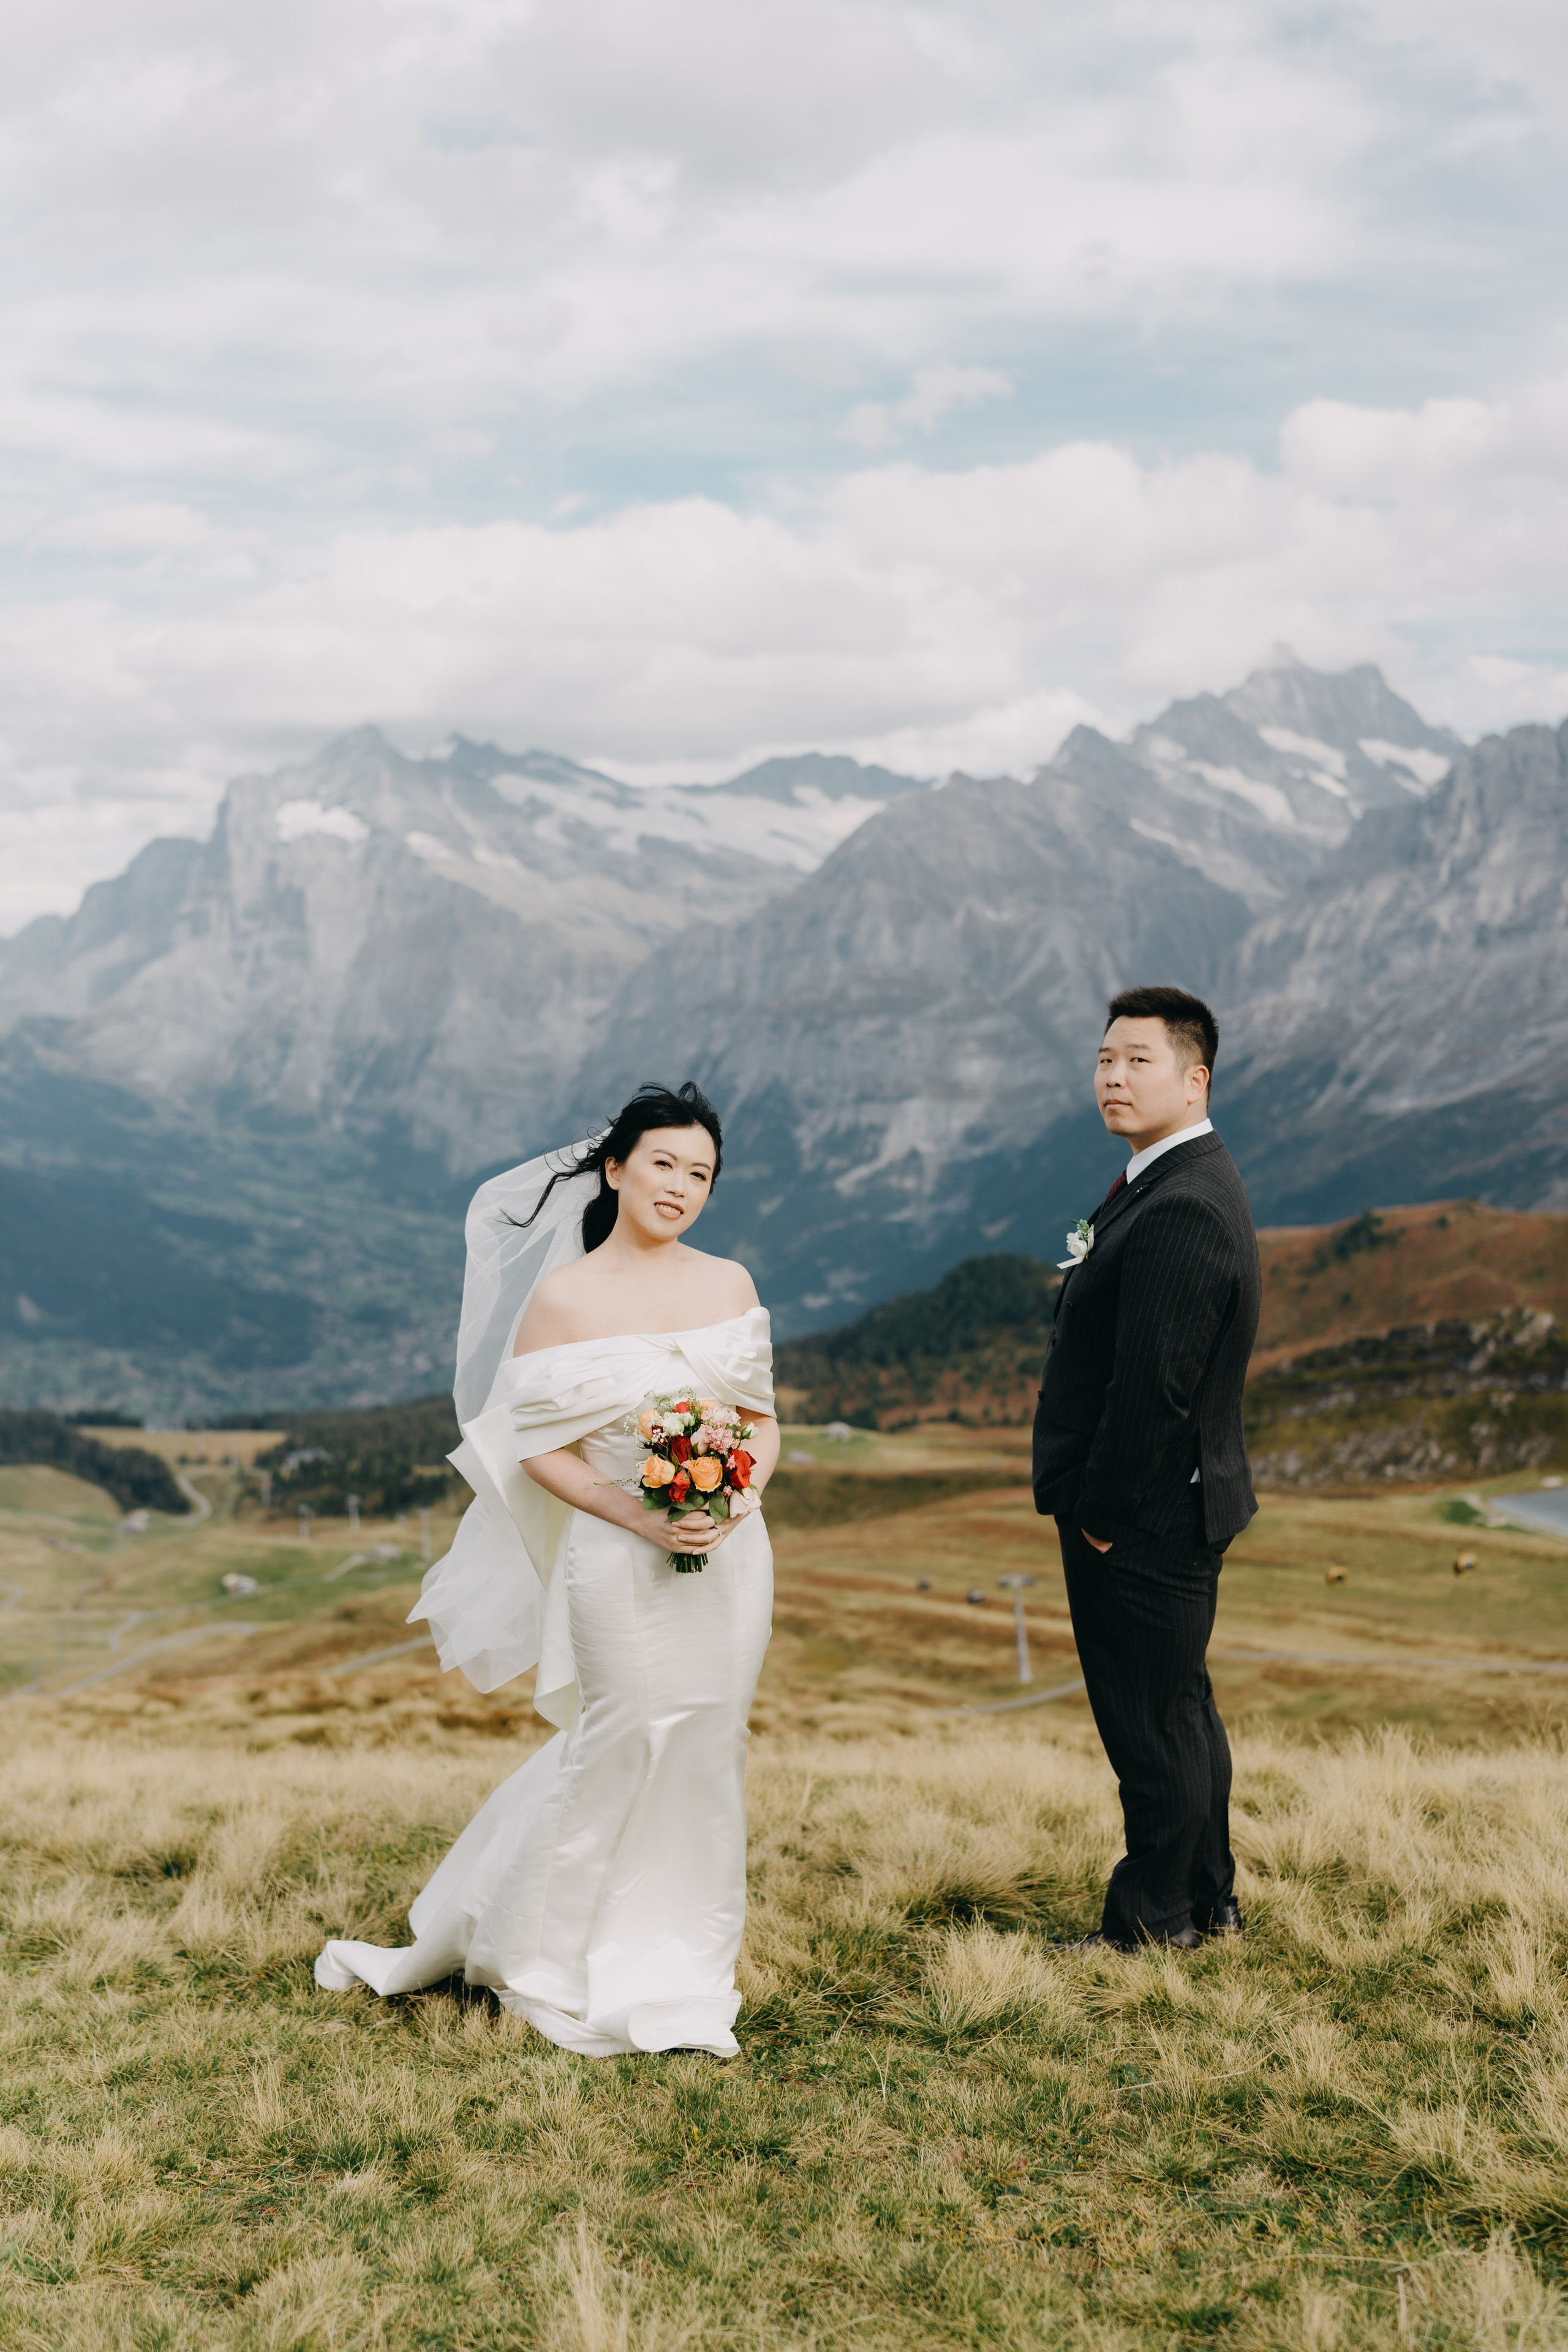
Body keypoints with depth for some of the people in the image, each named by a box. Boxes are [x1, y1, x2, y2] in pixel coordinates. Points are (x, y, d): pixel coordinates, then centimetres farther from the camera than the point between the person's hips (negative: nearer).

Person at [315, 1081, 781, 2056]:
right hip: (621, 1566, -4)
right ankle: (545, 1967, 25)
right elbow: (539, 1447, -7)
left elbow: (763, 1420, 10)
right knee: (616, 1754, 3)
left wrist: (736, 1496, -10)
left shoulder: (729, 1284, 5)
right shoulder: (563, 1298, -7)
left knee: (707, 1759, 10)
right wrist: (638, 1516, -18)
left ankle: (680, 1982, 25)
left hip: (731, 1561, 4)